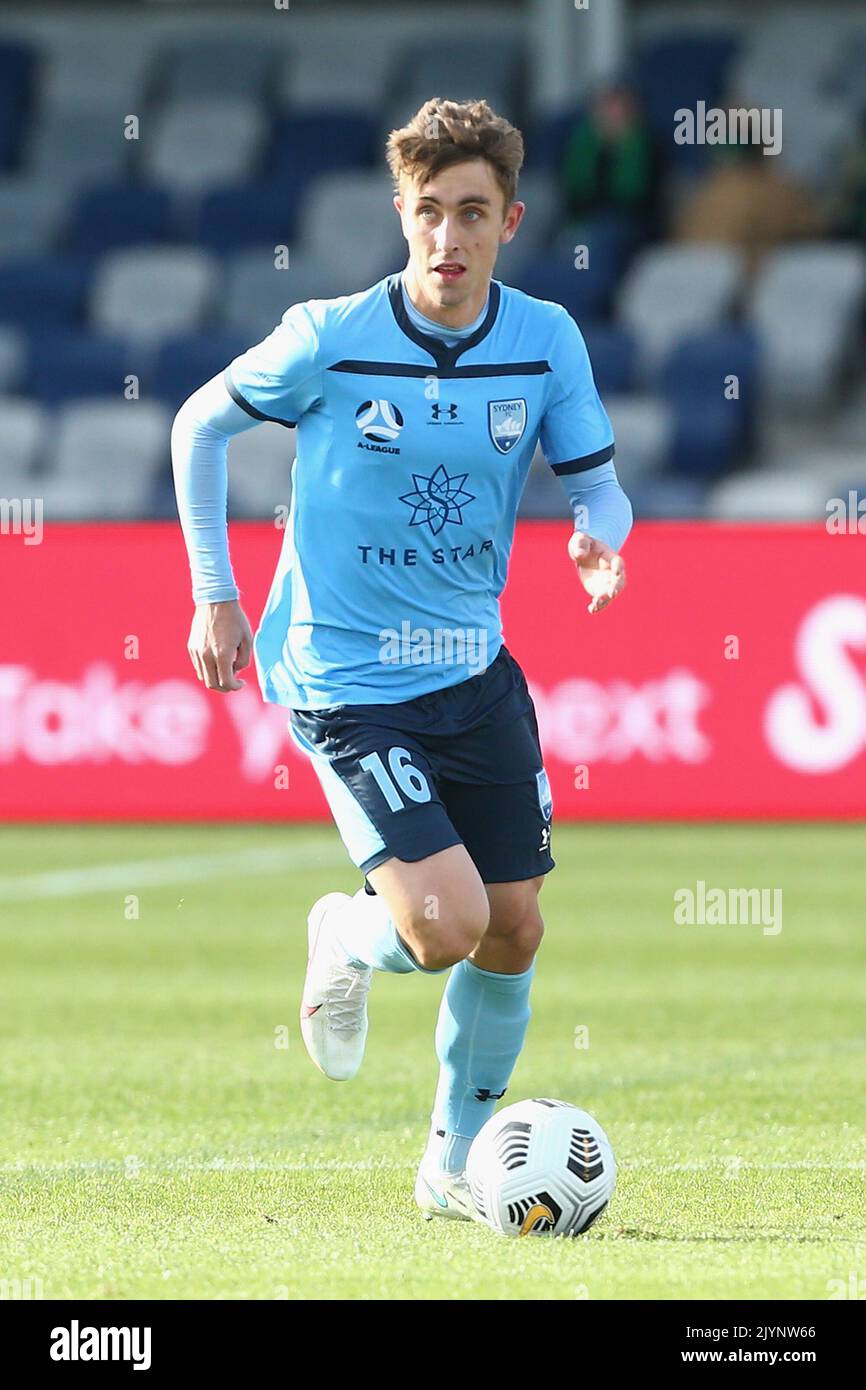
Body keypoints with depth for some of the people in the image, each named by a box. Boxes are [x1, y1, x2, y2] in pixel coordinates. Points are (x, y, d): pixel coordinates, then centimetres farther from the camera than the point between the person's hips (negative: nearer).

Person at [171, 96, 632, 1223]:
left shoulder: (546, 340, -5)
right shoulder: (331, 337, -13)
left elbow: (597, 483, 3)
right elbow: (199, 425, 2)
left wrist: (600, 538, -22)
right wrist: (213, 597, 1)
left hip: (477, 670, 5)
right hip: (346, 678, -5)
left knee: (514, 931, 8)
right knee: (447, 928, -18)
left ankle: (455, 1163, 27)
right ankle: (347, 939, 18)